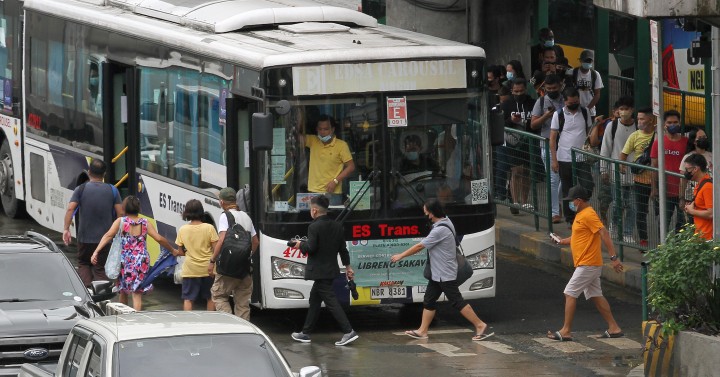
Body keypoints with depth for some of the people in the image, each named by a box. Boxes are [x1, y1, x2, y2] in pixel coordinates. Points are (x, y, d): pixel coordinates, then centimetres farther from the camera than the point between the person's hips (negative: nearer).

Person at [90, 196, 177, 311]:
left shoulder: (120, 222, -3)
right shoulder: (145, 223, 0)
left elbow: (108, 235, -15)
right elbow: (159, 239, -2)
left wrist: (96, 252, -19)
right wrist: (173, 250, 11)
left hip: (124, 262, 0)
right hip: (141, 262, 0)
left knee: (123, 291, 19)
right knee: (137, 294, -2)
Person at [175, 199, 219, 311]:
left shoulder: (182, 230, -4)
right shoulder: (209, 228, -8)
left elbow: (180, 252, 2)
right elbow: (216, 249, -9)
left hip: (190, 270, 0)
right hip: (208, 268, 0)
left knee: (188, 299, 4)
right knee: (210, 298, 14)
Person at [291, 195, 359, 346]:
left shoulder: (314, 227, -15)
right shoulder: (337, 226, 8)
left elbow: (311, 248, -21)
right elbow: (343, 248, 11)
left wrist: (301, 245, 0)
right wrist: (348, 266, 17)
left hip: (319, 271, -9)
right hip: (332, 270, 9)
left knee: (331, 301, -9)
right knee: (314, 300, 17)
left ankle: (348, 332, -17)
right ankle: (305, 333, 23)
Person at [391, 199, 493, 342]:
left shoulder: (440, 230, -24)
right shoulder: (445, 223, 6)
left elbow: (420, 246, -17)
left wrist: (401, 256, -7)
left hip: (445, 274, -10)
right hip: (438, 273, 10)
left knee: (456, 301, -6)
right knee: (429, 300, 11)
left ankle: (480, 326, -1)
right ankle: (422, 331, 16)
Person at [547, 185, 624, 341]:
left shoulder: (588, 215, -16)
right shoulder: (581, 215, 16)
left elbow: (604, 234, -23)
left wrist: (614, 257, -28)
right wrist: (562, 241, 17)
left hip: (588, 264, -10)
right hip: (591, 264, 10)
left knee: (570, 293, -7)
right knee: (596, 296, 11)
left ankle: (566, 331, -5)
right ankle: (613, 328, 12)